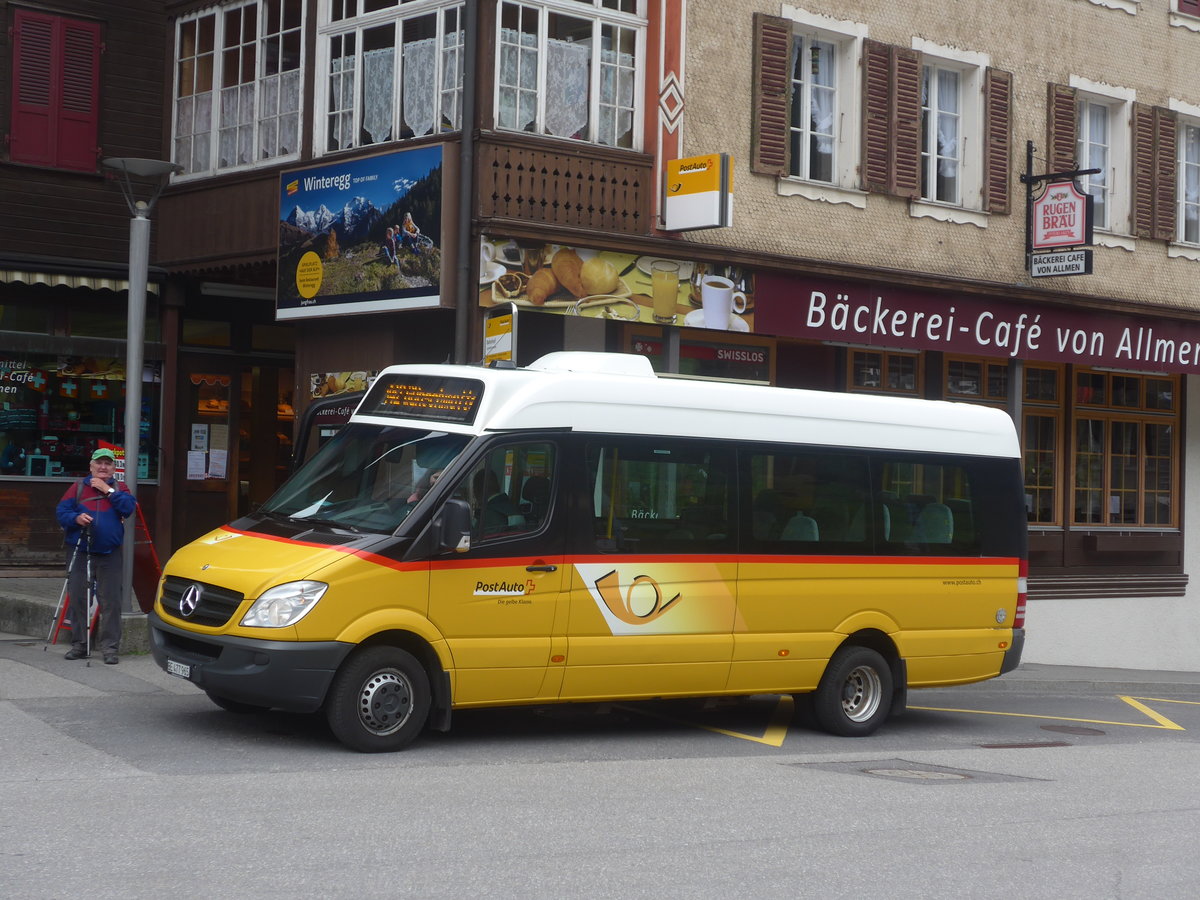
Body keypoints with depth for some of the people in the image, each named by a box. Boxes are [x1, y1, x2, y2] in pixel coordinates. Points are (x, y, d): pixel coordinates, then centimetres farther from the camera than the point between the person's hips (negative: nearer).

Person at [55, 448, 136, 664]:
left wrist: (108, 491, -11)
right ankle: (79, 644, 13)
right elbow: (61, 511, 3)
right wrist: (76, 518, -16)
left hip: (109, 554, -1)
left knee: (110, 601, -3)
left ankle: (109, 646, 1)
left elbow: (128, 508, -8)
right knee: (77, 598, 4)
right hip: (79, 552, 1)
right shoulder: (79, 487, 8)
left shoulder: (119, 488, 9)